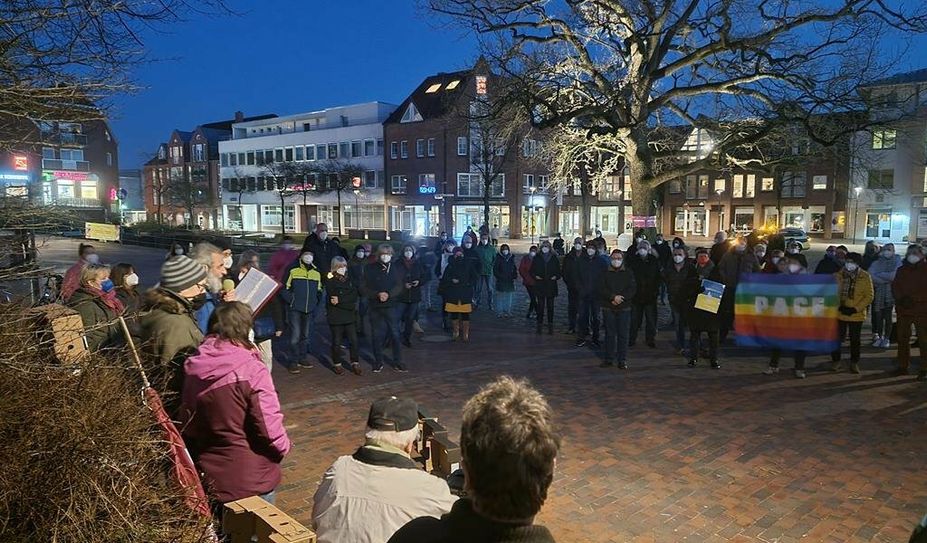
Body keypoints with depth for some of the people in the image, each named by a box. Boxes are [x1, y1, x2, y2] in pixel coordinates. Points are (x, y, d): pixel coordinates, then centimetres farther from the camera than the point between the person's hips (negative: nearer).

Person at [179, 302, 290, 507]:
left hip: (207, 477, 6)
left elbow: (186, 424, 5)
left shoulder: (193, 368, -5)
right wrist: (282, 448, -2)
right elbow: (271, 430, -23)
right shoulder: (252, 371, -23)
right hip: (249, 482, -5)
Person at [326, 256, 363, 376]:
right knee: (336, 342, 5)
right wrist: (347, 300, -16)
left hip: (350, 315, 3)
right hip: (335, 316, -3)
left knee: (353, 340, 0)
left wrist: (340, 300, -13)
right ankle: (337, 364, 19)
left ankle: (355, 363, 10)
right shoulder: (330, 281, -4)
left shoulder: (350, 279, 8)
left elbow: (355, 295, -3)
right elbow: (332, 298, -14)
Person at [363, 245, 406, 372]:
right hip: (375, 307, 0)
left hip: (391, 306, 0)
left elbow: (400, 286, -2)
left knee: (395, 334, 1)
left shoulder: (397, 268, 5)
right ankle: (378, 363, 19)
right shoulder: (371, 268, 2)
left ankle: (397, 362, 12)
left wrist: (389, 294, -19)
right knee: (377, 335, 5)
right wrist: (377, 294, -17)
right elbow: (364, 288, -2)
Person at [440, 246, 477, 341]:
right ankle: (456, 333, 20)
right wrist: (452, 281, -13)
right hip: (452, 295, 1)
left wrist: (467, 283, -8)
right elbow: (444, 280, 5)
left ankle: (465, 334, 4)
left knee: (465, 315, -3)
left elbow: (475, 278, 7)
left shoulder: (468, 266, 5)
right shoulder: (450, 267, 6)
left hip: (465, 295, -1)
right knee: (454, 315, 6)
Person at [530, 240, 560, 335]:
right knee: (540, 305, 2)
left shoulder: (554, 258, 6)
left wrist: (556, 276, -9)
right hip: (540, 285, 0)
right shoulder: (537, 258, 6)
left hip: (551, 285, 0)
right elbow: (532, 271, 10)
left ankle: (550, 326, 8)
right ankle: (539, 324, 8)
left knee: (550, 306, 2)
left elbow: (558, 271, 9)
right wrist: (535, 276, -8)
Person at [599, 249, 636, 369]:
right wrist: (613, 297, -18)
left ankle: (622, 360, 5)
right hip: (608, 308, 0)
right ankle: (609, 358, 12)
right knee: (609, 334, 5)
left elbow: (632, 289, -1)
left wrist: (620, 298, -14)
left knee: (623, 334, 0)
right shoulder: (605, 273, 7)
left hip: (624, 308, 0)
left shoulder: (628, 273, 7)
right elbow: (602, 289, -3)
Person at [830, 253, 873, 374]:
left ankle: (854, 363, 25)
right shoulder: (839, 275, -2)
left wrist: (856, 309, -15)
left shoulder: (865, 277, -6)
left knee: (855, 340, 11)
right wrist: (839, 306, -14)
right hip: (840, 314, 1)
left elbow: (869, 296, -6)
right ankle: (836, 361, 21)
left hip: (857, 315, -1)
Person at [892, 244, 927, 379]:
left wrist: (914, 299, -18)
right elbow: (895, 287, 7)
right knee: (902, 339, 9)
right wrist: (901, 299, -10)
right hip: (903, 309, 4)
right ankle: (903, 366, 17)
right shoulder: (902, 270, 13)